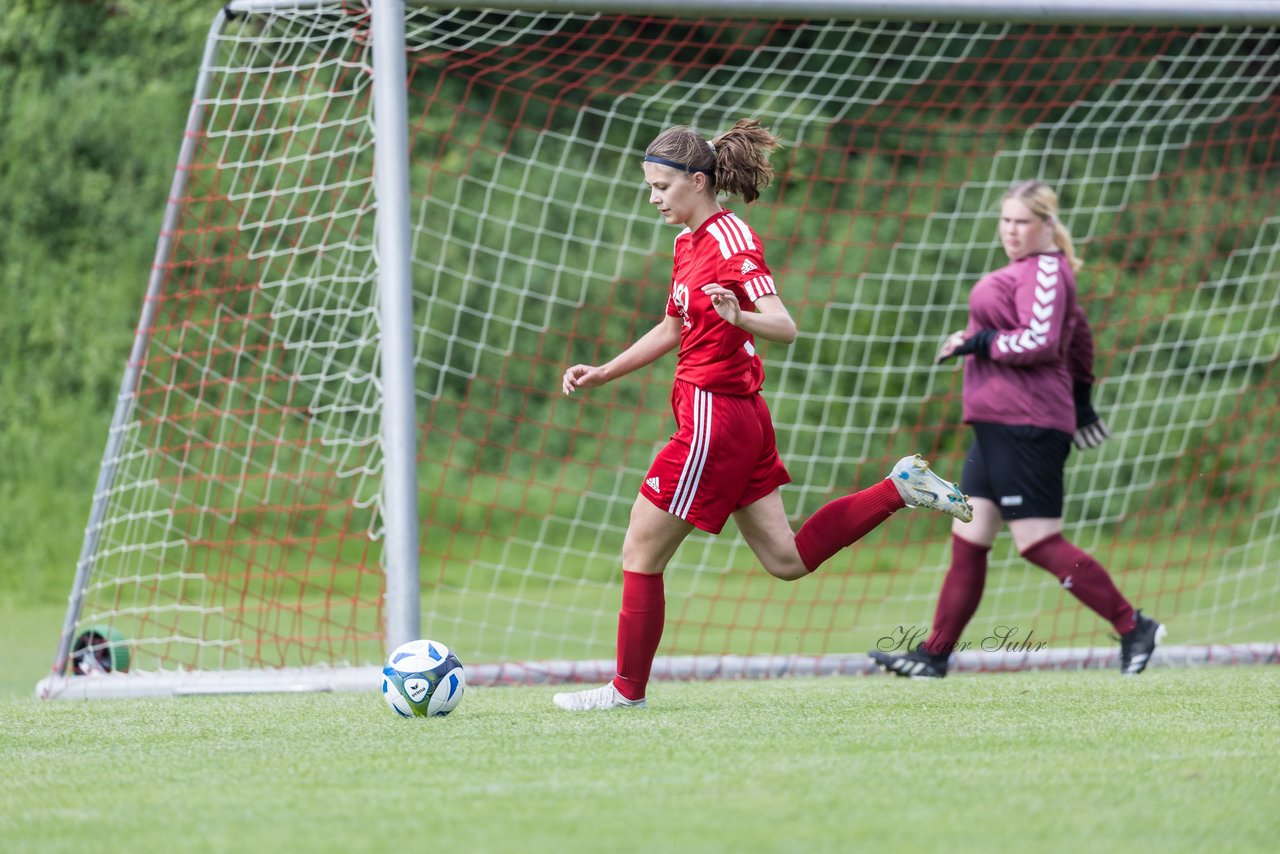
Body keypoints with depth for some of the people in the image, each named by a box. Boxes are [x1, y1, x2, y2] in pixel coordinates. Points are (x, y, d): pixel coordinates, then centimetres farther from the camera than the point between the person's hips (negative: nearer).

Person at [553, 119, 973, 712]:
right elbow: (672, 330, 27)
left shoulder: (731, 241, -14)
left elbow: (785, 328, -22)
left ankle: (627, 690, 9)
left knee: (640, 556, -1)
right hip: (741, 419, 10)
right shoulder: (690, 242, 13)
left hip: (715, 419, -10)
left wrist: (739, 317, -42)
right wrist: (601, 374, 22)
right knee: (787, 560, 13)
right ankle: (899, 489, 14)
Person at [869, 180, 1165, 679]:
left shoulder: (1045, 270, -10)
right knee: (967, 543, 8)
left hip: (1024, 426, -10)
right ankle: (935, 655, 10)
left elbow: (1041, 341, -23)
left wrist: (977, 342, -16)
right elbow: (1079, 331, 31)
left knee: (1039, 544, -10)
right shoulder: (1028, 269, 20)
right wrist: (1080, 392, 36)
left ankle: (1133, 628, -3)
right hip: (998, 426, 10)